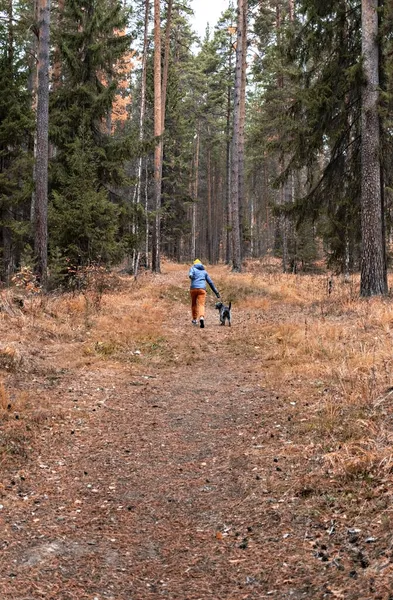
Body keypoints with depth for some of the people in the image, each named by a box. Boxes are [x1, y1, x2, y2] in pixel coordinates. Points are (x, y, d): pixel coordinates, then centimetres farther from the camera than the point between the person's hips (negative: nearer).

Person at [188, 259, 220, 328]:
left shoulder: (193, 268, 15)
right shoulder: (204, 271, 22)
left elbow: (191, 275, -11)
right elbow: (210, 282, 20)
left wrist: (190, 276, -33)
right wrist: (216, 292, 22)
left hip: (193, 288, 0)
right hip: (202, 289, 0)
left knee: (194, 304, 21)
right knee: (201, 305, -10)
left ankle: (195, 319, 31)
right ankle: (201, 318, -36)